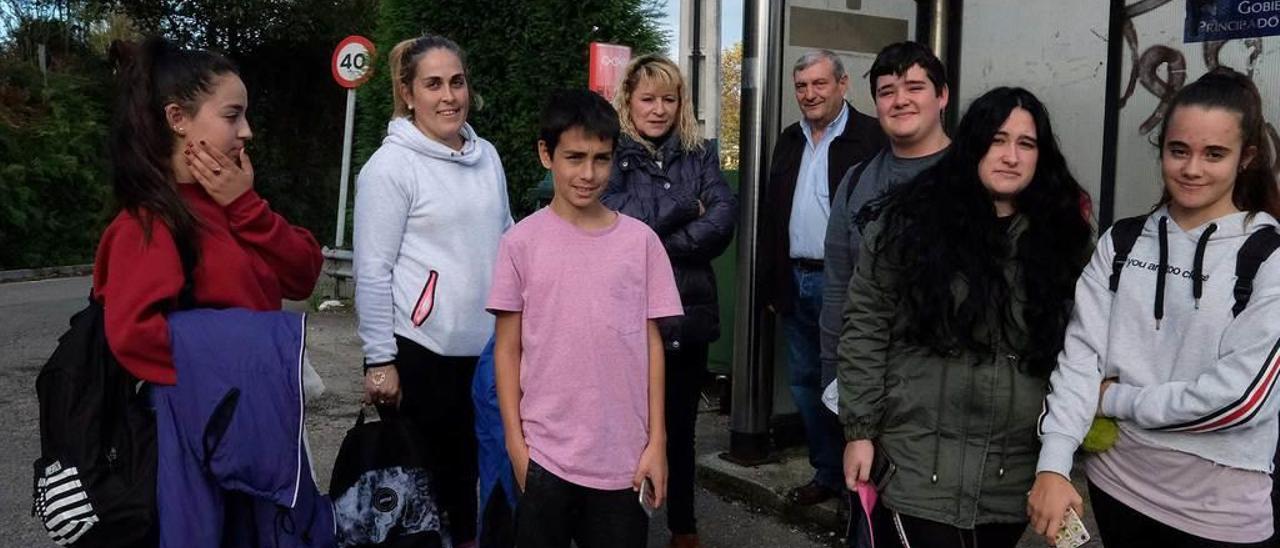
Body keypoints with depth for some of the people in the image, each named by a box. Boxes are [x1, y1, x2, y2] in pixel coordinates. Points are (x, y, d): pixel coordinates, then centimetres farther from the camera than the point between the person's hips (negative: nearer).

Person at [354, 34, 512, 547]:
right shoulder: (391, 165, -11)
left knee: (468, 467, 17)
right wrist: (380, 361, -13)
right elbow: (373, 270, -12)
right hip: (420, 350, -5)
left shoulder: (486, 156, 7)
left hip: (487, 346, 6)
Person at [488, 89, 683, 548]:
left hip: (623, 454, 1)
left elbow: (652, 344, 3)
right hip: (545, 453, -1)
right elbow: (507, 348, 0)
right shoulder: (522, 242, -3)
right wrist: (516, 443, -3)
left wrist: (656, 442, 1)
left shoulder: (640, 241, 0)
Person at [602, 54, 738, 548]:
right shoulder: (610, 153, -1)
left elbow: (723, 221, -5)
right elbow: (617, 222, -16)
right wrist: (687, 205, -7)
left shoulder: (700, 154, 9)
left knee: (680, 427, 15)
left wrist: (655, 248, -14)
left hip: (687, 314, 3)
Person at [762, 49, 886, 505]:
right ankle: (827, 473, 28)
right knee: (805, 383, 14)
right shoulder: (789, 141, 14)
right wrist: (773, 281, 13)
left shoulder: (872, 138, -8)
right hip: (795, 282, 7)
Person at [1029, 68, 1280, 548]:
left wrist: (1115, 399, -9)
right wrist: (1053, 466, -18)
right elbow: (1081, 352, -7)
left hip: (1221, 508, -3)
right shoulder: (1121, 243, 2)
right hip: (1116, 482, 3)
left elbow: (1241, 394, -16)